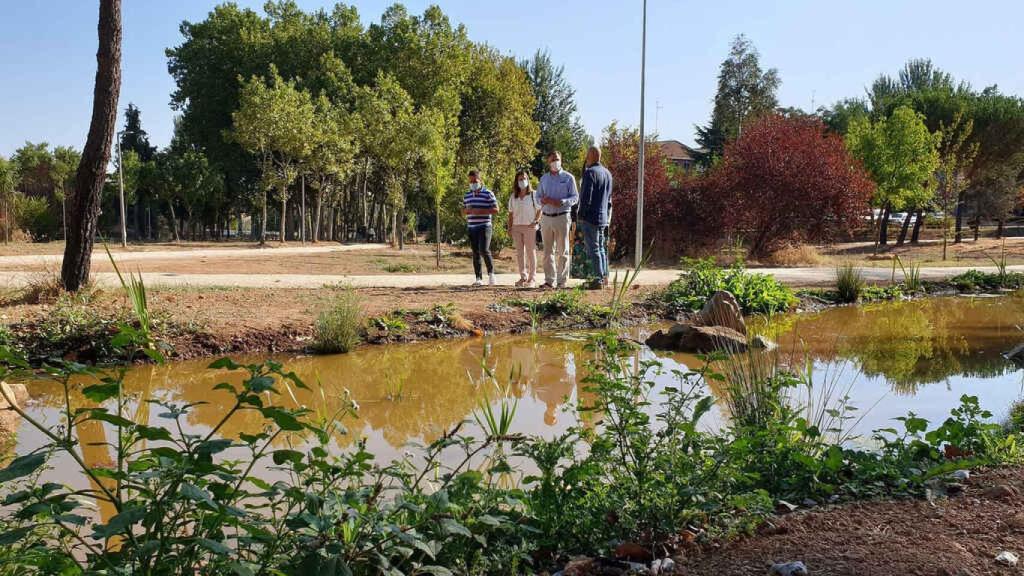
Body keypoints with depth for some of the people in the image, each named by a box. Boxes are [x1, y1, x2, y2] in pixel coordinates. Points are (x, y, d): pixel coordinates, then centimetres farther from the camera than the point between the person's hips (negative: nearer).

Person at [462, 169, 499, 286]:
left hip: (484, 227, -5)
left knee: (484, 250, -17)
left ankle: (491, 272, 3)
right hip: (471, 227, 5)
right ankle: (479, 279, 8)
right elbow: (463, 210, 21)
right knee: (475, 253, 5)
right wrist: (467, 210, -4)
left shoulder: (488, 194, -2)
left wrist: (480, 211, -16)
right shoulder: (467, 196, 14)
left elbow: (496, 209, -7)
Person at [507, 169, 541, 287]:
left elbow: (540, 210, 1)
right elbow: (511, 214, 14)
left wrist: (536, 221, -12)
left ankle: (532, 278, 0)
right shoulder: (513, 197, 13)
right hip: (517, 227, 4)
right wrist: (509, 228, 7)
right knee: (519, 252, 5)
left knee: (531, 252, -4)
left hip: (530, 227, -4)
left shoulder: (534, 195, 2)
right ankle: (523, 277, 12)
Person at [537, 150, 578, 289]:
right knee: (548, 251, 4)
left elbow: (575, 197, -2)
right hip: (546, 217, 4)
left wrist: (561, 202, -19)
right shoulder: (544, 178, 15)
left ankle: (562, 281, 2)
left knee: (562, 251, -2)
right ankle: (549, 280, 8)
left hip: (562, 217, -4)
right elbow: (538, 196, 16)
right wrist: (543, 200, -7)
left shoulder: (568, 178, 2)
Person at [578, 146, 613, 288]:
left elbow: (586, 197, -17)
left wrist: (581, 215, -10)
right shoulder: (607, 173, 14)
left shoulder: (590, 172, -13)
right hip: (603, 217, 8)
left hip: (590, 217, -8)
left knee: (593, 249, -5)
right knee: (601, 248, 15)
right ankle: (604, 277, 17)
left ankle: (598, 279, -5)